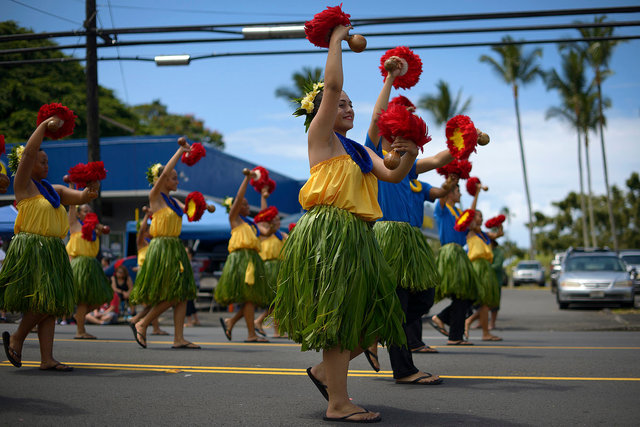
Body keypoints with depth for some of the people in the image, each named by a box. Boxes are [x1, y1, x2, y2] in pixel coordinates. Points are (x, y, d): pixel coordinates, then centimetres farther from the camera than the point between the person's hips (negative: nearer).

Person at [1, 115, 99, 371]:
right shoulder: (24, 185, 0)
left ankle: (47, 359, 4)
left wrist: (90, 192, -9)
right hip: (31, 250, -7)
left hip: (53, 252, 7)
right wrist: (45, 125, -10)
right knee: (44, 302, -15)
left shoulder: (54, 190, 19)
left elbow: (80, 198, 13)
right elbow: (28, 153, -12)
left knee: (51, 306, 3)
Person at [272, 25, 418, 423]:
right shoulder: (321, 136, 2)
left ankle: (325, 371, 26)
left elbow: (391, 175, 10)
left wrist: (409, 157, -9)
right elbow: (332, 84, -10)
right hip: (329, 234, -8)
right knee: (339, 313, -9)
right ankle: (338, 403, -4)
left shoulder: (359, 150, 23)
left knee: (373, 317, 8)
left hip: (357, 236, 8)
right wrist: (337, 39, 0)